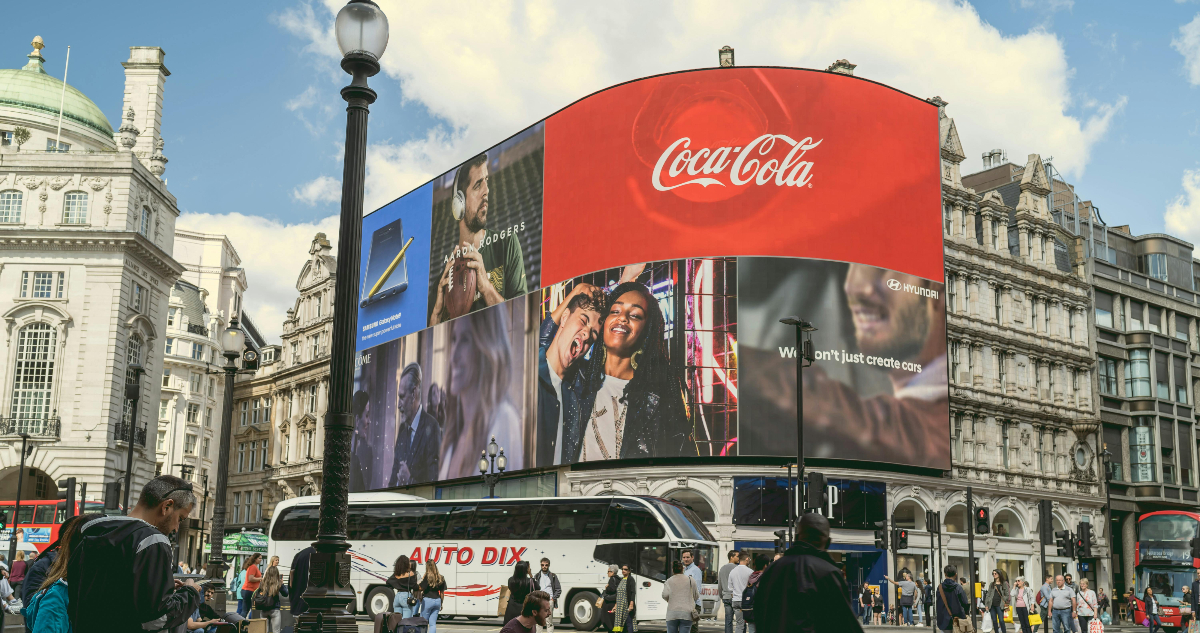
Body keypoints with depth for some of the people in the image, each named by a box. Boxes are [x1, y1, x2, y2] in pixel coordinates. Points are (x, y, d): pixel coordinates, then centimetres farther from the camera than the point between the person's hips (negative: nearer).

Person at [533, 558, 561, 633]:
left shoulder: (553, 576, 9)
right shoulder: (537, 576, 13)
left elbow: (558, 590, 8)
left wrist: (553, 598, -4)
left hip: (549, 601, -2)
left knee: (549, 621, -5)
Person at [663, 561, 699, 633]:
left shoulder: (669, 581, 5)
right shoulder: (690, 580, 8)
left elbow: (665, 595, -10)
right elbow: (696, 596, 12)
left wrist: (668, 600, 12)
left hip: (672, 613, 0)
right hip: (687, 613, 0)